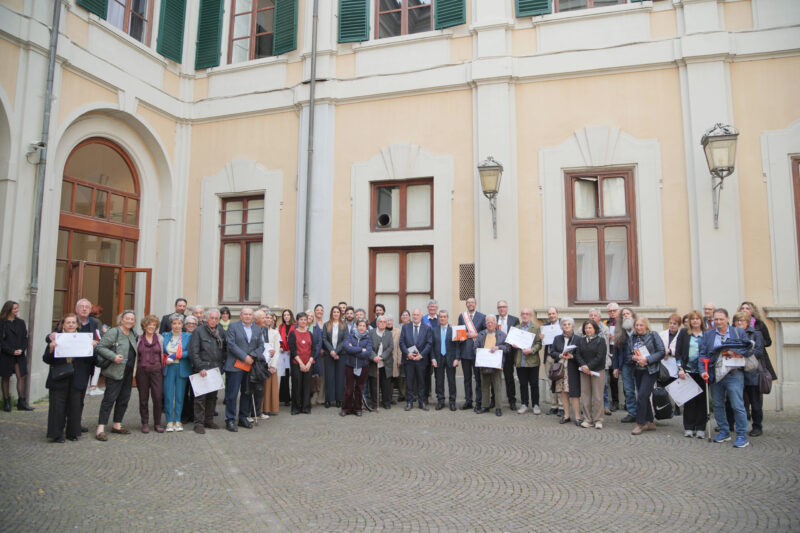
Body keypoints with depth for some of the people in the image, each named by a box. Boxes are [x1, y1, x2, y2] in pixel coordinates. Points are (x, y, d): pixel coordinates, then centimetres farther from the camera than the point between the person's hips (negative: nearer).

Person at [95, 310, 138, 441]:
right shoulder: (113, 332, -10)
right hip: (115, 372, -8)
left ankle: (117, 425, 24)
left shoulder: (133, 335, 13)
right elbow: (100, 347, -13)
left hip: (128, 373, 8)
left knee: (124, 399, 12)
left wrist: (135, 366, 15)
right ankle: (100, 429, -4)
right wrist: (113, 357, -22)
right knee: (109, 399, -8)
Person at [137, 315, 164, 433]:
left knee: (158, 397, -5)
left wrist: (162, 369, 4)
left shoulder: (160, 338, 8)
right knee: (143, 398, 5)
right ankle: (145, 423, 17)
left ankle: (157, 423, 8)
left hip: (156, 371, 0)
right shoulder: (139, 339, 6)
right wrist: (135, 371, 0)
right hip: (142, 371, 0)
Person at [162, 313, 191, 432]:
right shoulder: (165, 336, 11)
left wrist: (174, 356, -11)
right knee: (168, 395, -1)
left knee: (180, 395, 2)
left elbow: (189, 352, -5)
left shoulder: (188, 336, 5)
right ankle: (169, 421, 7)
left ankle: (177, 421, 11)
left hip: (182, 369, -1)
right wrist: (166, 360, -7)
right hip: (168, 369, 1)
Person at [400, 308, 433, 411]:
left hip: (421, 359, 0)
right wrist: (407, 353, -12)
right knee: (409, 381, 4)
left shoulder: (427, 328, 4)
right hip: (408, 359, 0)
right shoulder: (405, 327, 7)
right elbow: (402, 342, 2)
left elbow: (429, 343, -2)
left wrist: (421, 355, -12)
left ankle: (422, 402, 15)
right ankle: (409, 402, 12)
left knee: (421, 382, 6)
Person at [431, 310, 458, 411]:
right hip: (438, 359, 2)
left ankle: (452, 402, 13)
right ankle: (440, 401, 15)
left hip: (450, 359, -1)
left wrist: (456, 358, -9)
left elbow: (457, 345, -2)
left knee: (451, 381, 4)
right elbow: (431, 345, 4)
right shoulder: (434, 330, 6)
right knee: (439, 381, 6)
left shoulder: (453, 329, 0)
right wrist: (433, 358, -4)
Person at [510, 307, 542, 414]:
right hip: (520, 361, 3)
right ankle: (524, 405, 17)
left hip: (532, 361, -3)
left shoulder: (536, 328, 4)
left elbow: (539, 343, -2)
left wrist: (531, 350, -18)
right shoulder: (516, 328, 14)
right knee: (523, 384, 8)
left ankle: (535, 405, 13)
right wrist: (513, 345, -4)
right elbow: (512, 341, 18)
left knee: (534, 384, 3)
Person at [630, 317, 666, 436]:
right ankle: (650, 422, 23)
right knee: (644, 397, 11)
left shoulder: (653, 335, -5)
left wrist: (647, 359, -18)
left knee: (642, 396, -13)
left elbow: (661, 352, -9)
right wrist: (633, 357, -10)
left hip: (650, 370, -6)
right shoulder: (633, 337, 9)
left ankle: (640, 424, -5)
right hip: (638, 370, 6)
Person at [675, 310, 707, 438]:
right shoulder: (683, 333, 5)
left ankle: (700, 428, 11)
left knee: (702, 399, 2)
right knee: (688, 400, 3)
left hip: (702, 372, 1)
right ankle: (689, 428, 12)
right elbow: (678, 352, 2)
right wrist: (680, 368, -6)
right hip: (687, 371, 0)